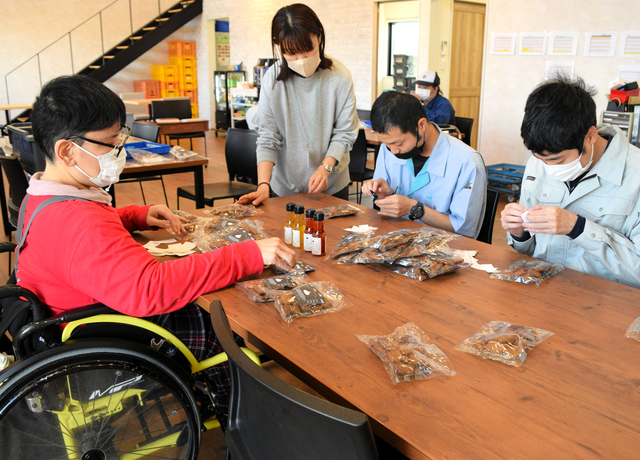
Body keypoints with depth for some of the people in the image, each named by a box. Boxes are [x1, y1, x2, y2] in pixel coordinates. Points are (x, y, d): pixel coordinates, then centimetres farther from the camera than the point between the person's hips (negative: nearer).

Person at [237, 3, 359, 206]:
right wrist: (263, 185, -25)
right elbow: (267, 137, -13)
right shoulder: (273, 79, -12)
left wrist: (325, 168, -23)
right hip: (285, 186, 0)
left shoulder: (339, 76, -13)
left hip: (332, 185, 0)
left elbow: (345, 132, -8)